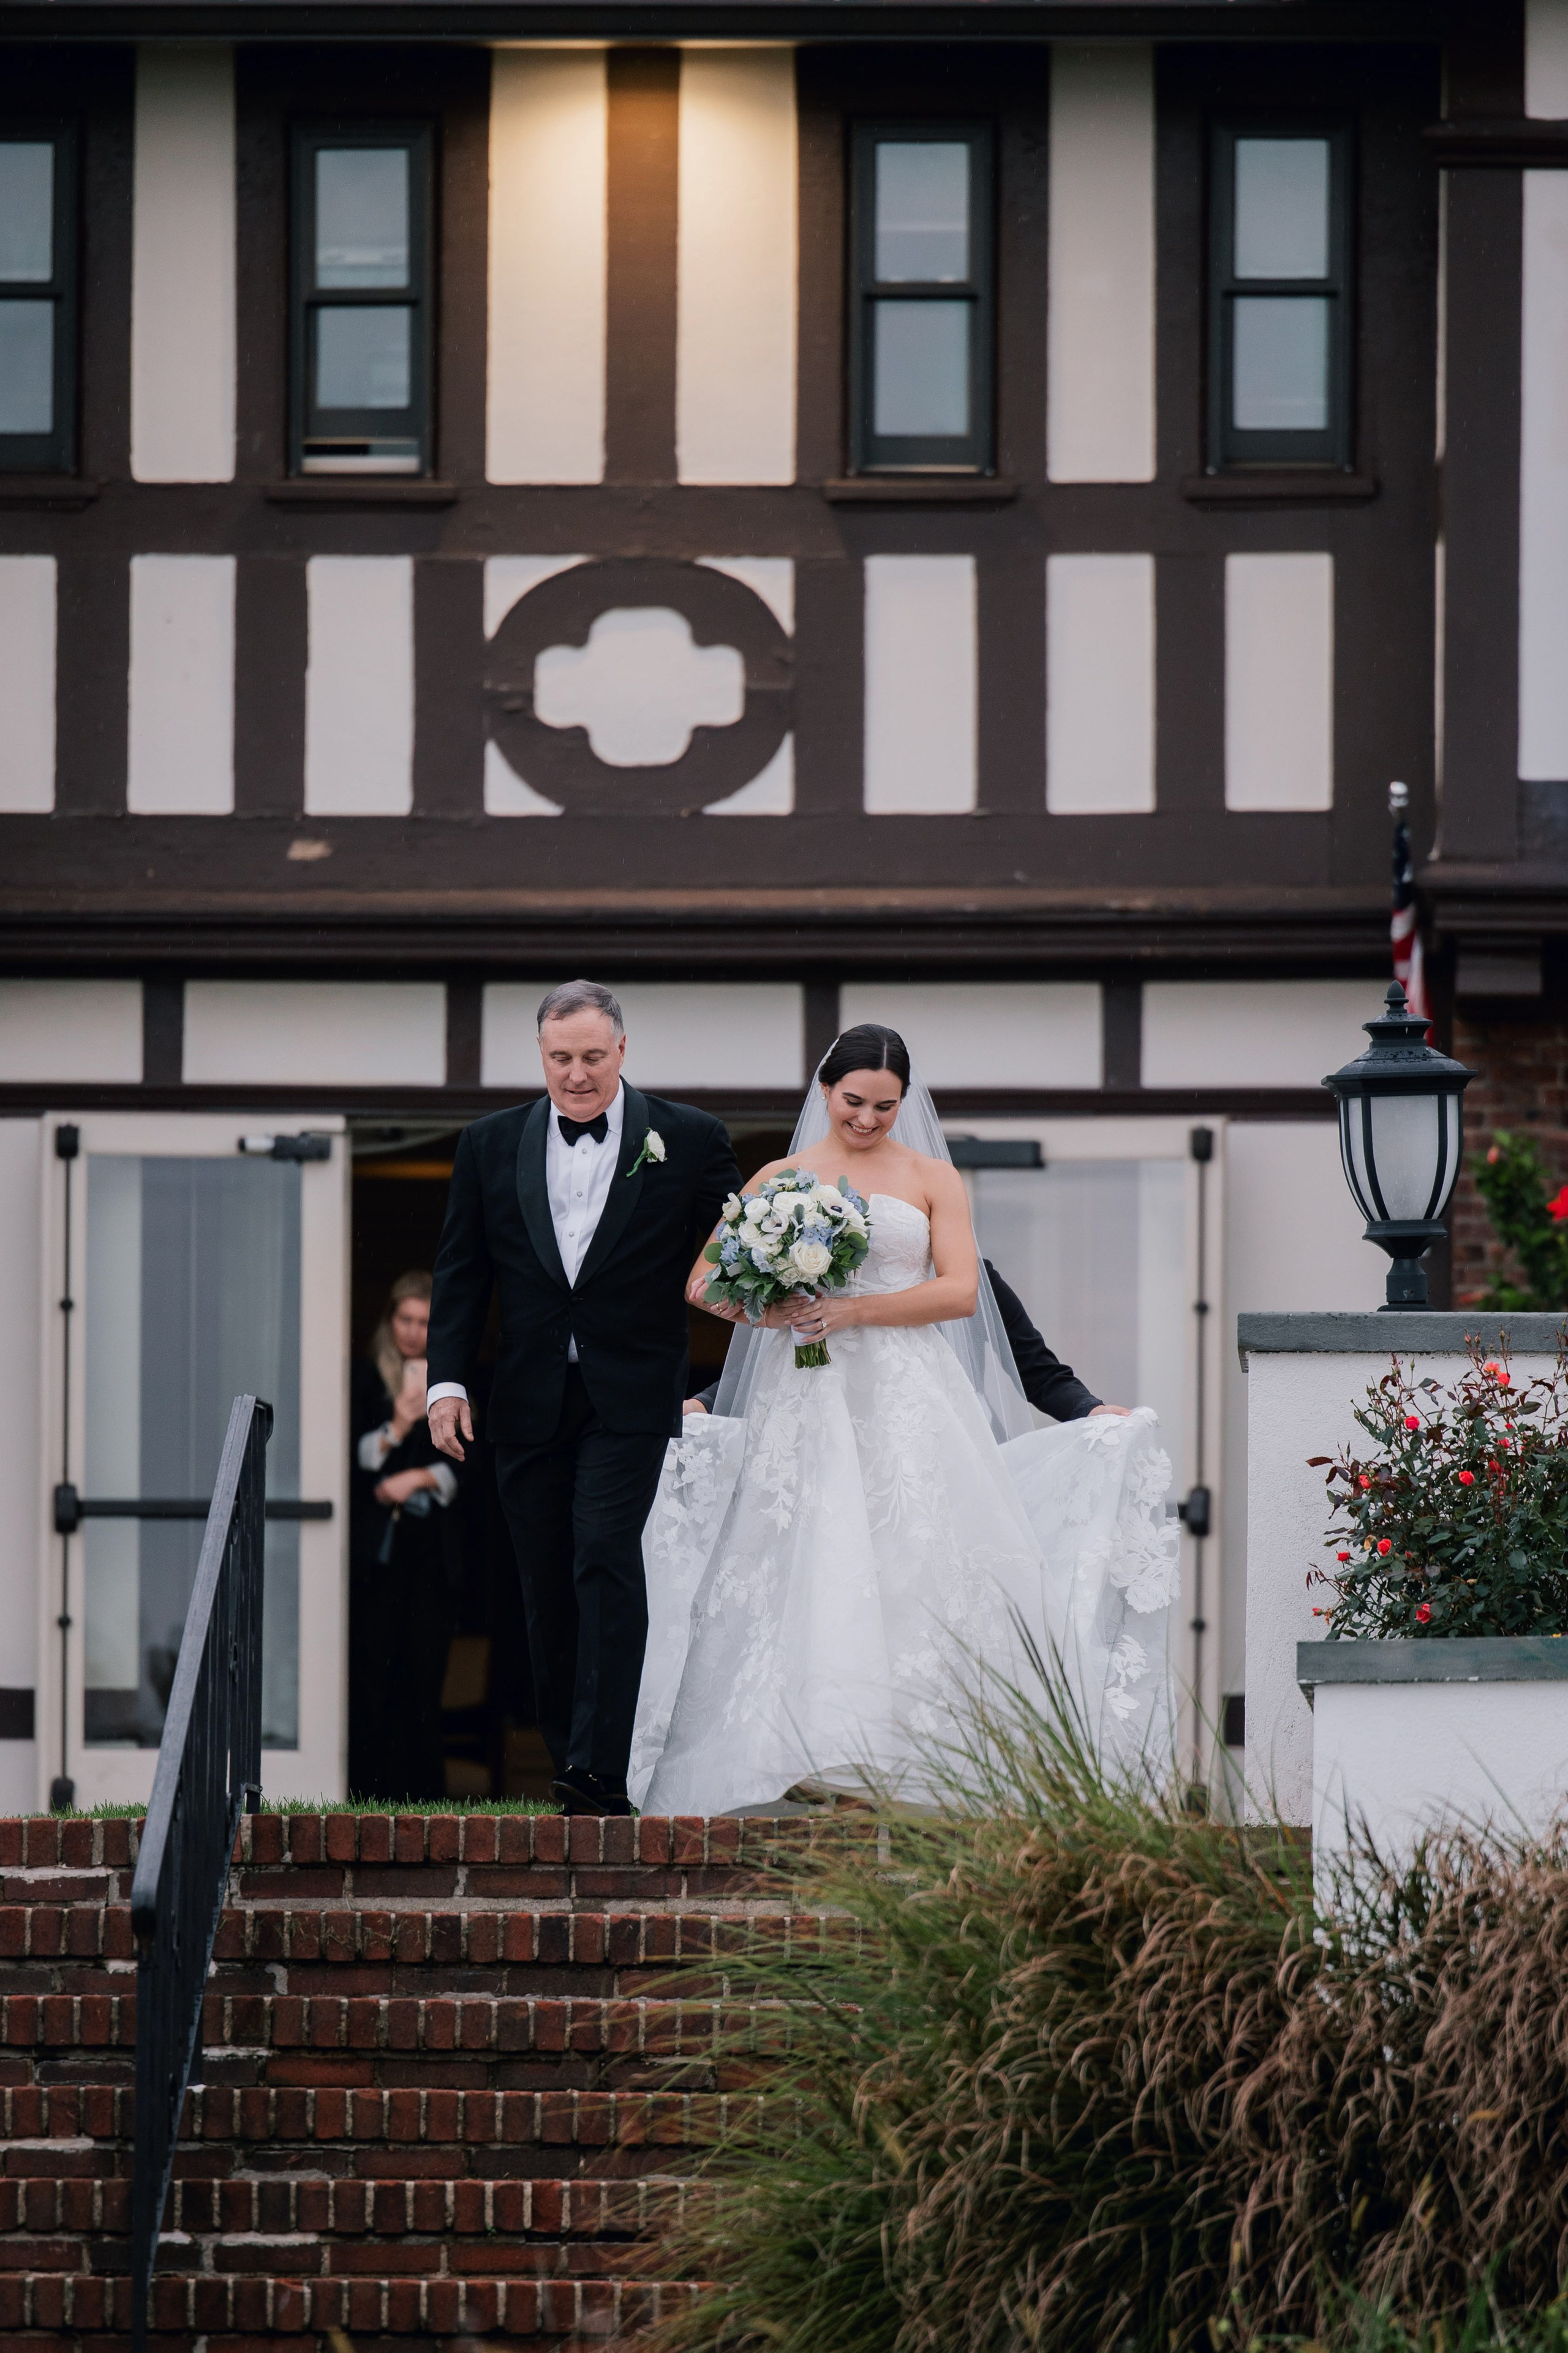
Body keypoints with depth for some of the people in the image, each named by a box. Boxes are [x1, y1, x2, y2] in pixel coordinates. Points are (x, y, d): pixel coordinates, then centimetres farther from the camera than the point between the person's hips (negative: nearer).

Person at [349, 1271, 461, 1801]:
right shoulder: (367, 1380, 5)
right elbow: (356, 1455, -1)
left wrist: (418, 1478, -7)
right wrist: (396, 1428, -15)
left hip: (430, 1543, 2)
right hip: (377, 1541, -2)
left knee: (425, 1668, -1)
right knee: (373, 1666, -8)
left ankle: (422, 1791, 3)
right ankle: (369, 1786, -8)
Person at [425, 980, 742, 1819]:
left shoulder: (688, 1140, 2)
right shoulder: (492, 1145, 9)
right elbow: (460, 1273, 9)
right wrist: (447, 1380, 1)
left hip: (629, 1400, -3)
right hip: (530, 1402, 3)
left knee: (605, 1556, -18)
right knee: (547, 1584, 6)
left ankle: (602, 1770, -21)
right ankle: (566, 1761, 15)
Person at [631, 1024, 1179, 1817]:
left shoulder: (933, 1179, 10)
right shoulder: (780, 1179, 13)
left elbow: (960, 1290, -2)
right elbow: (703, 1282, 10)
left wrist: (853, 1311, -13)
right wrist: (762, 1306, -11)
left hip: (909, 1395, 0)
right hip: (810, 1396, 0)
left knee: (916, 1565, -11)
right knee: (814, 1567, -10)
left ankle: (917, 1754, -10)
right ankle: (817, 1756, -12)